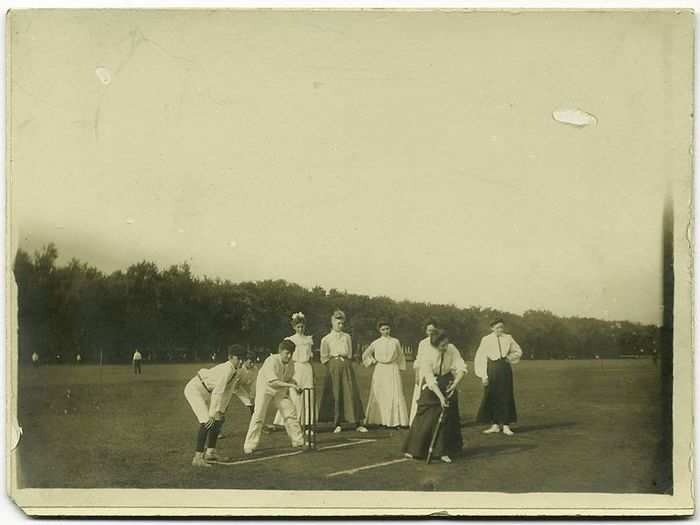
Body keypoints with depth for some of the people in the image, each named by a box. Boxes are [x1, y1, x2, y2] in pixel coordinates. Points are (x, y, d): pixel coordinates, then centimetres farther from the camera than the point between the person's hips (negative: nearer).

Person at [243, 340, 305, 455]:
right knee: (258, 416, -11)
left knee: (291, 413, 3)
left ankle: (298, 441, 16)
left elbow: (289, 379, 6)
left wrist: (296, 387, -15)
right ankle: (249, 446, -5)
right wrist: (290, 385, -36)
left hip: (281, 391, 6)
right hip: (265, 389, -6)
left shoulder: (290, 363, -7)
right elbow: (273, 381, -34)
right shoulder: (271, 361, -27)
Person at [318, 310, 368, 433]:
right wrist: (334, 362, 2)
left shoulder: (347, 337, 13)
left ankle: (357, 423, -6)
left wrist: (342, 358, 3)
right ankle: (337, 424, 3)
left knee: (351, 393, -5)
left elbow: (349, 354, 15)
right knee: (336, 395, -3)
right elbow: (324, 358, 5)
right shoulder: (327, 339, 6)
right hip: (334, 368, -2)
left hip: (347, 367, 2)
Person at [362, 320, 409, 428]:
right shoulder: (376, 343, 5)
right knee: (379, 396, 2)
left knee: (395, 394, -8)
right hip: (380, 371, 1)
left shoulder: (395, 342, 4)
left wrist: (400, 369, 8)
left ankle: (395, 421, -6)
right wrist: (373, 361, 5)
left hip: (393, 370, -1)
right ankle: (380, 420, 9)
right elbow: (365, 354, 18)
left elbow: (401, 357, 13)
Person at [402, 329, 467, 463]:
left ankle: (444, 452, 10)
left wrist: (455, 383, -32)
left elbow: (461, 367, -17)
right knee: (425, 418, -1)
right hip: (431, 387, -3)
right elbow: (430, 378, -27)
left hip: (447, 385, 3)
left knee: (447, 418, 1)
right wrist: (440, 396, -32)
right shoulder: (427, 354, -25)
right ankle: (414, 450, 15)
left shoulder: (452, 350, -16)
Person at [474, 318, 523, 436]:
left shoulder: (508, 338, 5)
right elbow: (480, 358, -4)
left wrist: (511, 357, -2)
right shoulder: (486, 340, -2)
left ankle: (506, 425, 8)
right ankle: (495, 425, 11)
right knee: (492, 397, 1)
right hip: (492, 370, -2)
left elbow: (519, 351, 18)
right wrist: (483, 375, -10)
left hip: (505, 370, 2)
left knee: (506, 397, 2)